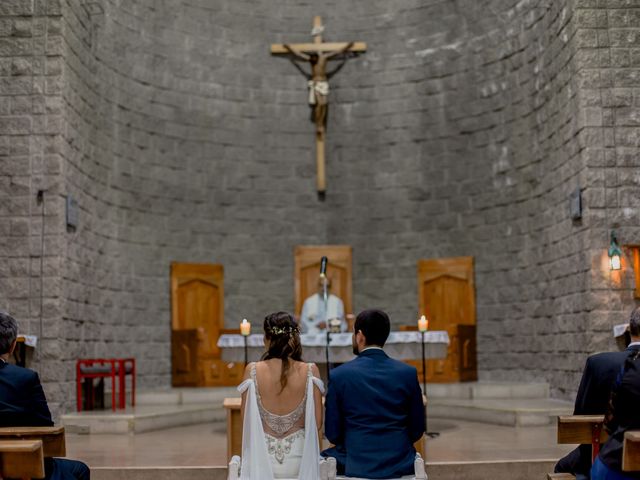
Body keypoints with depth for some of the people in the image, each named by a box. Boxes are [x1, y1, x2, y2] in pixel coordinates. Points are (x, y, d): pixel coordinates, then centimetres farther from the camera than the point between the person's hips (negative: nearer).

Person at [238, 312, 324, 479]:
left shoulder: (252, 370, -9)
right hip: (298, 463, 1)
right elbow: (317, 422, -4)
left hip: (262, 461, 0)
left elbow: (246, 421, -2)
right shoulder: (310, 371, -8)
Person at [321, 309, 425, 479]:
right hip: (400, 465, 2)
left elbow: (332, 434, -4)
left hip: (356, 465, -2)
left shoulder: (339, 375, -8)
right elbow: (417, 429, 2)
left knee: (324, 458, 27)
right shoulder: (408, 373, -3)